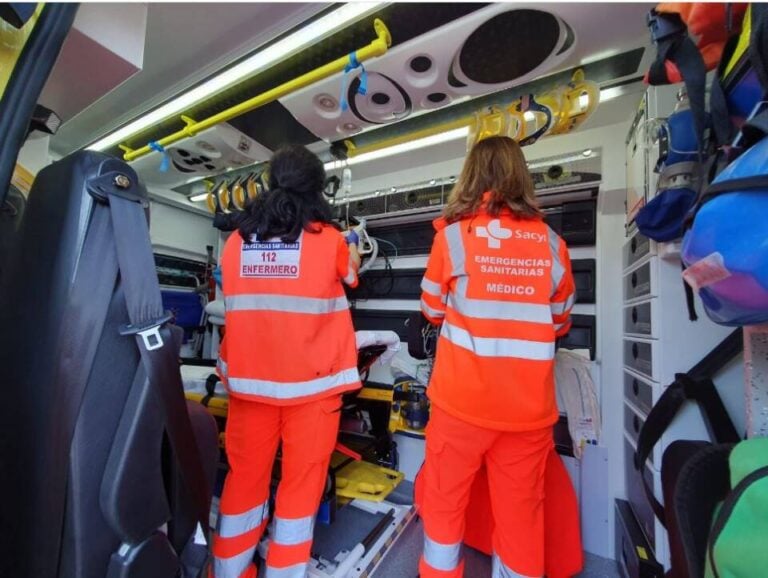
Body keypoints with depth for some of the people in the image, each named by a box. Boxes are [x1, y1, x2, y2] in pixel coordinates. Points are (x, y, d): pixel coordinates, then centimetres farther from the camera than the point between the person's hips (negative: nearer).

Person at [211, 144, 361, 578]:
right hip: (310, 381, -3)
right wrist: (353, 248, 33)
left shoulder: (236, 242, 3)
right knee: (302, 481, 12)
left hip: (248, 380, 4)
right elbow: (351, 276, 14)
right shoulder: (330, 240, -7)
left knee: (246, 475, 19)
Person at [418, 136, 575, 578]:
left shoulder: (453, 234, -7)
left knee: (444, 502, 18)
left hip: (463, 399, -2)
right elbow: (560, 324, 11)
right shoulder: (552, 242, 0)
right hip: (529, 406, 3)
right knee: (522, 512, 20)